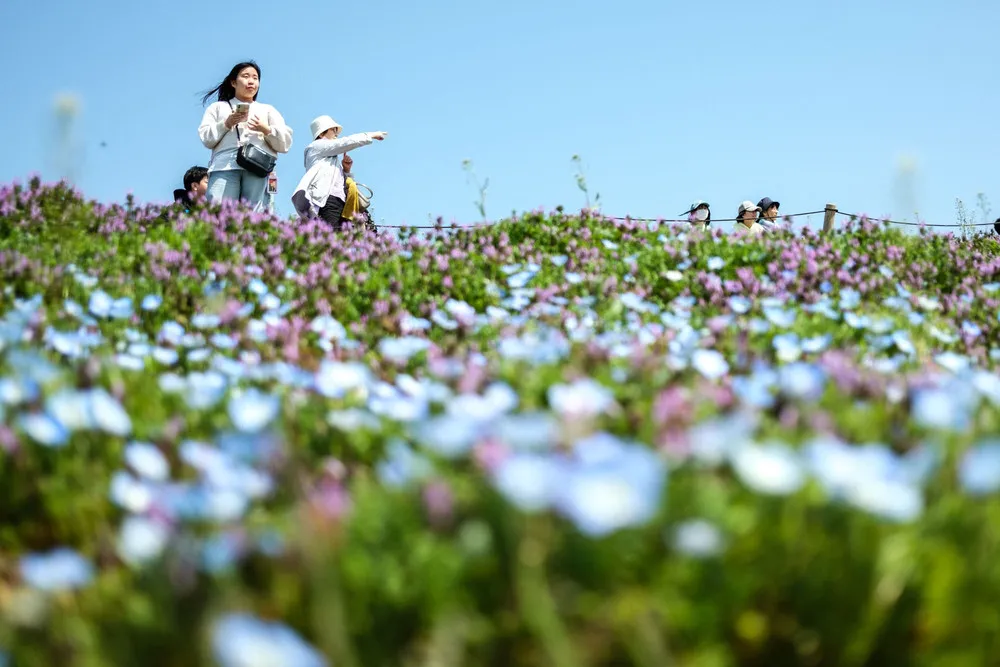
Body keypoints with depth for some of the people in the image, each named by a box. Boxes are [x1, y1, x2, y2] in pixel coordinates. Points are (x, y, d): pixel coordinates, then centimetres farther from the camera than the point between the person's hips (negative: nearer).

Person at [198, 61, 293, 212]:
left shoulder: (268, 110, 32)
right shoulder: (218, 107, 29)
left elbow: (285, 143, 20)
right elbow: (206, 139, 14)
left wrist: (266, 130, 2)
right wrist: (227, 124, 0)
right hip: (225, 166, -1)